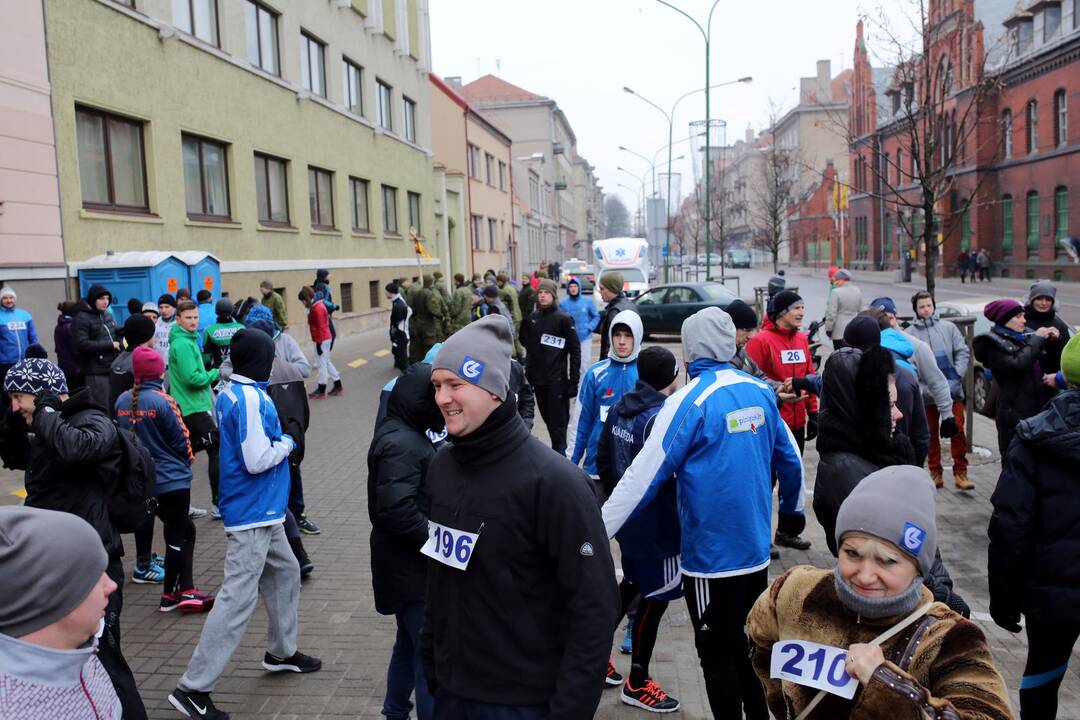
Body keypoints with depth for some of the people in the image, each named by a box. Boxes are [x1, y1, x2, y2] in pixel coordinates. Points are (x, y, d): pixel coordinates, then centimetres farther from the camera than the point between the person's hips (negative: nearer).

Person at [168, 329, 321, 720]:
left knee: (285, 572, 23)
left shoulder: (229, 392, 6)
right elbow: (257, 460, -24)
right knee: (237, 599, -5)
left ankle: (281, 651, 38)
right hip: (253, 513, -10)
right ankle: (192, 688, 1)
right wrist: (287, 443, -8)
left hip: (261, 511, 10)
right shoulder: (251, 398, -21)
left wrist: (277, 436, 6)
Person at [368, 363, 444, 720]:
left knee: (410, 642, 23)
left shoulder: (406, 434, 8)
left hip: (410, 565, 10)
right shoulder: (400, 444, -24)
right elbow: (399, 513, -31)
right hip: (413, 569, -10)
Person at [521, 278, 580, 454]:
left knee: (558, 421, -3)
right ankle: (558, 450, 23)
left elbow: (575, 351, -7)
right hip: (537, 379, 5)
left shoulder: (564, 319, -7)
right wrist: (528, 374, 10)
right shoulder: (531, 318, 8)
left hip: (557, 380, -5)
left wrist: (573, 380, -11)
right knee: (547, 418, 11)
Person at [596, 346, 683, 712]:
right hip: (656, 525, -8)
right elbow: (668, 474, -23)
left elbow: (603, 459, 10)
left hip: (626, 517, 8)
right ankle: (637, 685, 19)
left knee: (633, 582, 25)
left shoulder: (620, 408, 3)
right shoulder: (661, 417, -22)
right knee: (655, 597, 6)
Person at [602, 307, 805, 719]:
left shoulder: (689, 402, -17)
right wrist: (793, 510, 29)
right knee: (750, 645, 22)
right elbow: (790, 458, 12)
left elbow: (645, 475, -19)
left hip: (711, 554, -6)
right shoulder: (761, 392, 1)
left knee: (717, 655, 9)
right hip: (756, 549, 7)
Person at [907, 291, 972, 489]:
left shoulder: (948, 328, 3)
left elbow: (963, 352, 2)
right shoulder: (910, 334, -3)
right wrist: (920, 384, -16)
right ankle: (935, 472, 22)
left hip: (952, 390, 1)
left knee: (958, 430, -1)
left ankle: (960, 473, 8)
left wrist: (957, 375, -9)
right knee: (931, 433, 10)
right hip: (926, 393, 0)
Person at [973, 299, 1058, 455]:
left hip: (1034, 410, 8)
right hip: (1013, 414, -7)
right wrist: (1037, 339, -11)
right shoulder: (993, 343, -7)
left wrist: (1052, 339, 8)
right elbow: (1017, 365, -22)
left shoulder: (1019, 339, 15)